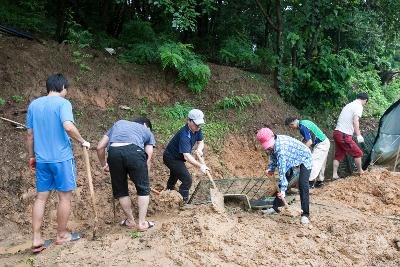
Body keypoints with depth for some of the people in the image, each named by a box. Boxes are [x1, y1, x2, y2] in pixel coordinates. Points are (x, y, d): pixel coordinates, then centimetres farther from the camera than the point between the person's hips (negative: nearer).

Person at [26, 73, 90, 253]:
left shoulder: (33, 104, 8)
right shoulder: (62, 103, -10)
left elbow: (30, 134, 12)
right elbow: (68, 126, -26)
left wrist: (31, 156, 20)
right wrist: (82, 141, -12)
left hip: (41, 159, 6)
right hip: (61, 158, -6)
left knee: (41, 197, 11)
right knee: (65, 197, 8)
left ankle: (36, 240, 13)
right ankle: (62, 235, 20)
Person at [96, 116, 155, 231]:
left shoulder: (118, 123, 38)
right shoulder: (147, 131, 32)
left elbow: (100, 147, 30)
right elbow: (148, 158, 19)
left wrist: (104, 164, 43)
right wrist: (143, 178, 25)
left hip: (114, 152, 2)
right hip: (134, 151, -2)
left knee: (121, 190, 20)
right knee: (143, 189, 17)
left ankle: (131, 221, 32)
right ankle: (142, 223, 18)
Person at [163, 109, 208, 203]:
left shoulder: (197, 129, -11)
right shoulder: (184, 135, -38)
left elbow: (200, 142, 1)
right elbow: (186, 156, -44)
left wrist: (199, 149, -23)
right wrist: (200, 166, -52)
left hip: (177, 157, 10)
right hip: (171, 158, -10)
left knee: (175, 176, 33)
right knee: (187, 180, -19)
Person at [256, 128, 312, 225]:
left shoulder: (281, 147, -40)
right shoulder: (272, 145, -15)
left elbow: (282, 170, -42)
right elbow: (273, 156, 8)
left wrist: (283, 189, -42)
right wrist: (271, 168, -4)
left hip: (304, 159, -9)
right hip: (292, 159, 9)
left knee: (303, 185, -21)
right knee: (281, 184, 9)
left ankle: (305, 214, -16)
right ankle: (275, 207, 20)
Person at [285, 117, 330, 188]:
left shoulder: (303, 127, -23)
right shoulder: (303, 122, 8)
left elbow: (309, 142, -24)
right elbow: (307, 138, 18)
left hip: (321, 144, -10)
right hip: (325, 142, 10)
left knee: (314, 162, -9)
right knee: (320, 164, 16)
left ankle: (311, 182, -7)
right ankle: (320, 181, 24)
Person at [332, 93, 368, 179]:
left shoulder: (349, 105, 19)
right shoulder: (359, 106, -7)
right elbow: (355, 121, -21)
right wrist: (358, 135, -23)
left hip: (336, 132, 9)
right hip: (344, 135, -9)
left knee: (338, 155, 15)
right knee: (358, 153, 8)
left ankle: (334, 174, 16)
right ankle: (360, 172, 23)